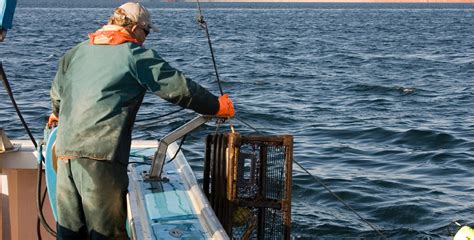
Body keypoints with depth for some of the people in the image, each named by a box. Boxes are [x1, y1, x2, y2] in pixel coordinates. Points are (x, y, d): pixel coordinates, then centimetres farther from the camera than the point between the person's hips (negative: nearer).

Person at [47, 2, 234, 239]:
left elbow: (57, 93, 30)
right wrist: (217, 106, 13)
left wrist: (58, 114, 52)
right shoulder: (137, 55, 0)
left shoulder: (77, 51, 19)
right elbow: (181, 89, 0)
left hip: (65, 149, 7)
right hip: (101, 153, -6)